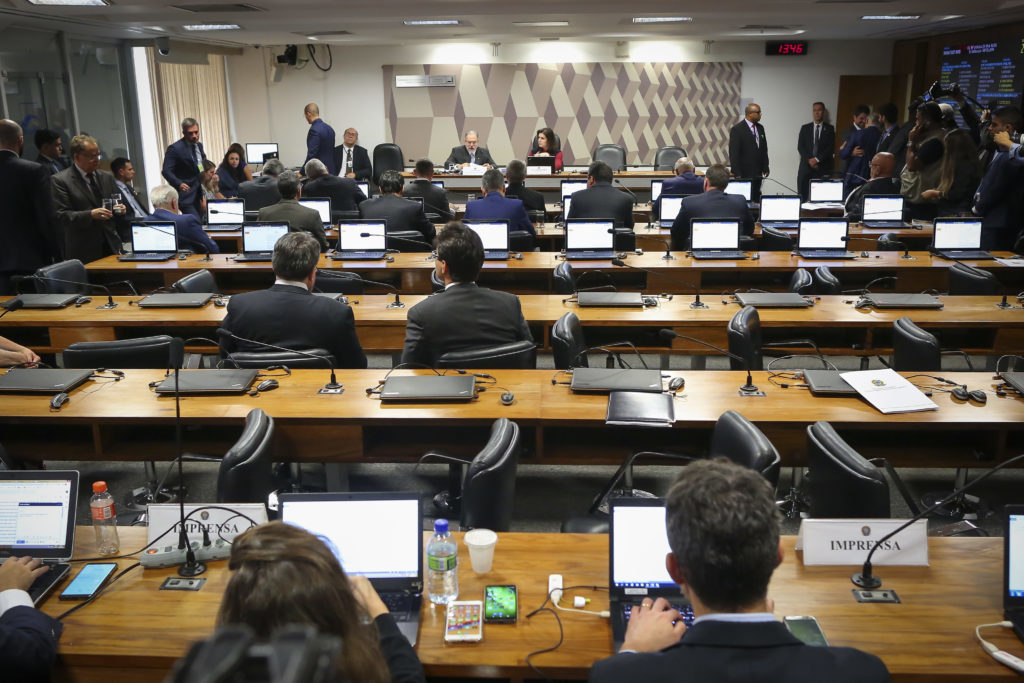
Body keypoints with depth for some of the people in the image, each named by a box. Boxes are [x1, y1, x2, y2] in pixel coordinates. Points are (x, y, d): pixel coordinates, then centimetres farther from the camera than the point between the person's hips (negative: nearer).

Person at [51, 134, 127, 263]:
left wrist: (120, 209, -3)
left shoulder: (107, 177, 16)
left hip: (111, 246, 5)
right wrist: (90, 215, -23)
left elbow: (117, 202, 22)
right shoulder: (59, 180, -2)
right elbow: (61, 216, -9)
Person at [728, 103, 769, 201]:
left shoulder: (760, 128, 13)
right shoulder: (737, 129, -9)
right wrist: (737, 174, -15)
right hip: (744, 174, -6)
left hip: (758, 174, 7)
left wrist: (765, 169, 12)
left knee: (756, 200, 5)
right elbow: (733, 154, -11)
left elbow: (764, 150, 19)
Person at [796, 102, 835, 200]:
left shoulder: (829, 128, 8)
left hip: (823, 168, -1)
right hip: (806, 167, 1)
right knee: (802, 196, -4)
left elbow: (831, 148, 0)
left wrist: (817, 159, -10)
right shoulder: (805, 128, 13)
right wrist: (809, 160, -9)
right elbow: (800, 147, 5)